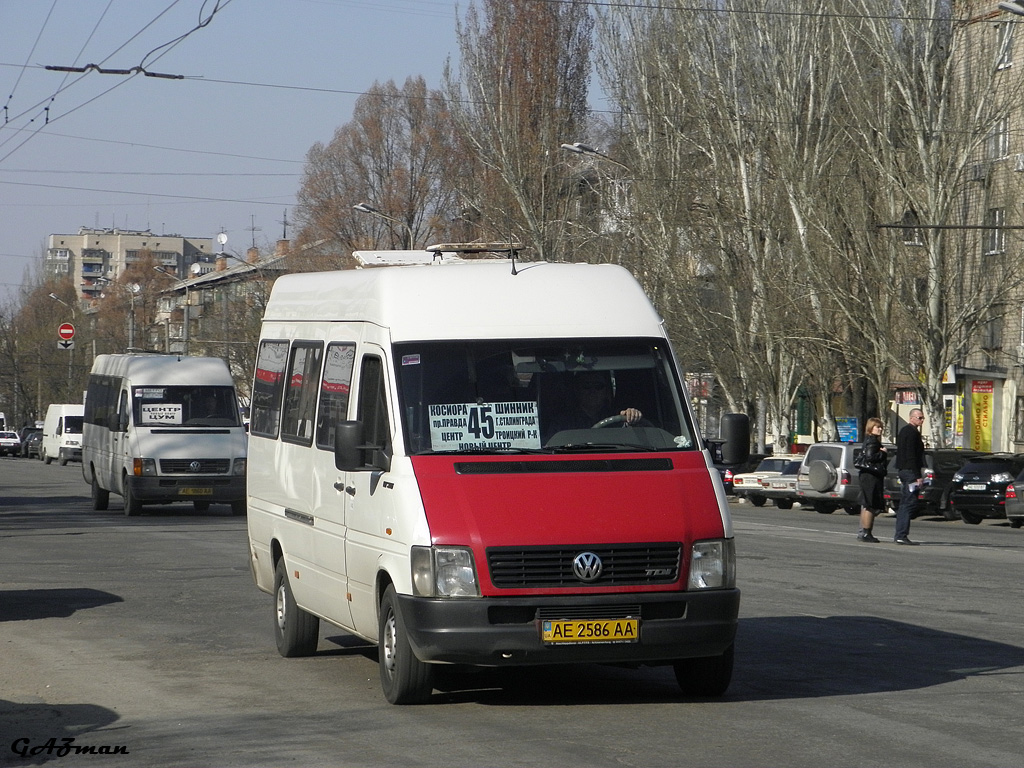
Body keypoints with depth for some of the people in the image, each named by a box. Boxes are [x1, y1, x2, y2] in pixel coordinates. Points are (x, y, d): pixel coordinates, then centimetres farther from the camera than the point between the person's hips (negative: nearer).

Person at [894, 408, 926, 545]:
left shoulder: (903, 431, 19)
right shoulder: (912, 432, -13)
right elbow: (912, 456, -19)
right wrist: (917, 476, -19)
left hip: (902, 470, 10)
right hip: (910, 471, -10)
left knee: (904, 503, 13)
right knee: (910, 503, -11)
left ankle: (899, 535, 14)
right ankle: (901, 535, -15)